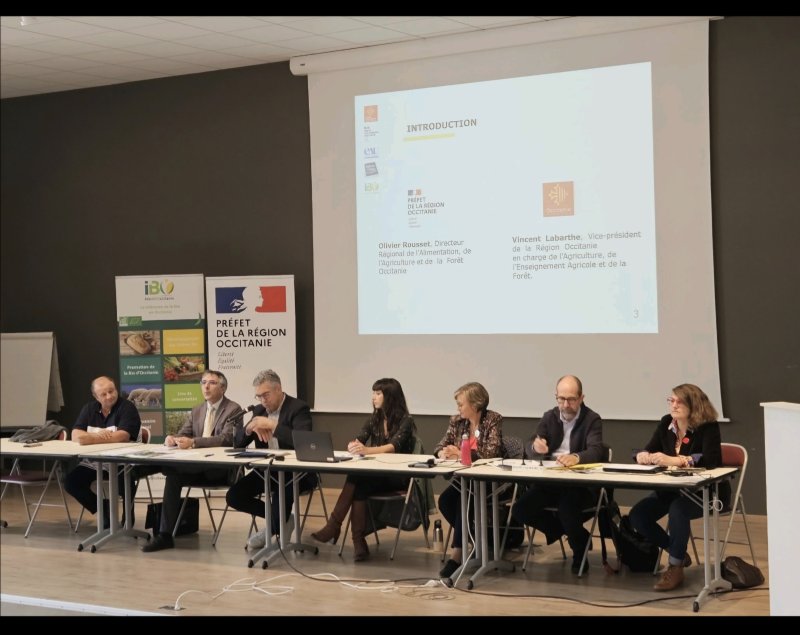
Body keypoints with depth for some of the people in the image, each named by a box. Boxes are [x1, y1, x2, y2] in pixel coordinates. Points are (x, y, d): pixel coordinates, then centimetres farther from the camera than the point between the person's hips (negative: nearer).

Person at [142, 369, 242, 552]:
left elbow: (226, 438, -20)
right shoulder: (197, 411, 19)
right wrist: (172, 438, -15)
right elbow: (183, 435, 12)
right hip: (198, 468, 6)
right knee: (174, 476, -26)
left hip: (221, 469, -6)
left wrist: (193, 442, -31)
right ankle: (165, 534, -26)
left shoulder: (233, 410, -5)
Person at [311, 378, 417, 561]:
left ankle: (333, 526, -30)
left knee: (356, 480, -32)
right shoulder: (374, 420, 12)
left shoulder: (405, 421, -7)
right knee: (358, 486, -32)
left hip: (397, 477, -5)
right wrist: (354, 447, -28)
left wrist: (367, 450, -43)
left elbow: (394, 446, -25)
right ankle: (359, 542, -36)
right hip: (376, 474, 5)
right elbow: (355, 442, -1)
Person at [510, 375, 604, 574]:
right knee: (520, 510, -15)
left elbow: (596, 451, -20)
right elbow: (530, 448, 3)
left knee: (566, 510, -34)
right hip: (549, 481, 5)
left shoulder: (592, 420, -5)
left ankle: (580, 551, -2)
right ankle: (566, 532, 7)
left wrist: (576, 457, -42)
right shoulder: (549, 417, 10)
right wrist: (536, 446, -23)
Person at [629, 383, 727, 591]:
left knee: (677, 510, -36)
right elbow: (645, 452, 3)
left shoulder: (708, 426, -15)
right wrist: (644, 456, -23)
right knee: (638, 515, -13)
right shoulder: (666, 422, 1)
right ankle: (677, 553, 8)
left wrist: (673, 460, -36)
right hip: (673, 489, 7)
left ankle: (675, 567, -19)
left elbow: (711, 460, -30)